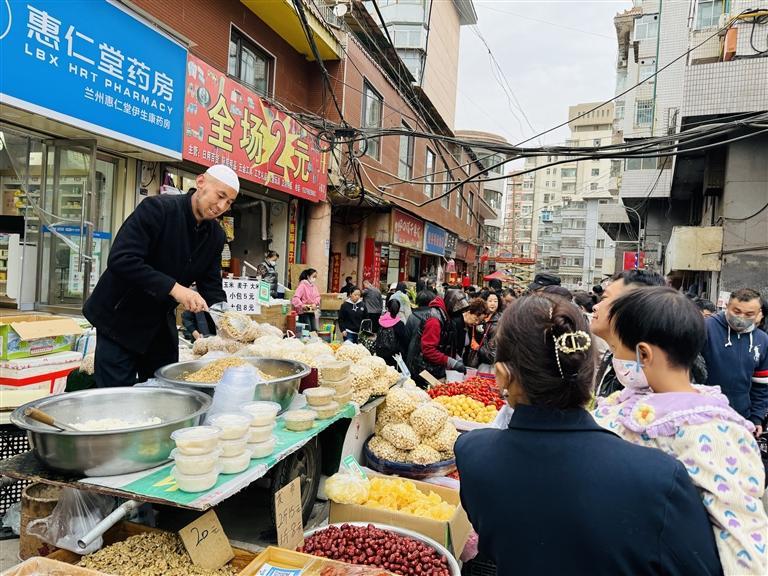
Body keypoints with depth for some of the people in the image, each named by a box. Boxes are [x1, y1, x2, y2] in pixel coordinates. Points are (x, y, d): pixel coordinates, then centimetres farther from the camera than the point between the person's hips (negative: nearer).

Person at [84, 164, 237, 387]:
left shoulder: (216, 236, 0)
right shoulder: (157, 208, -20)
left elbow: (211, 287, 2)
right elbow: (121, 259, -29)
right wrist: (173, 288, -34)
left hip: (162, 325, 6)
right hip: (121, 318, -6)